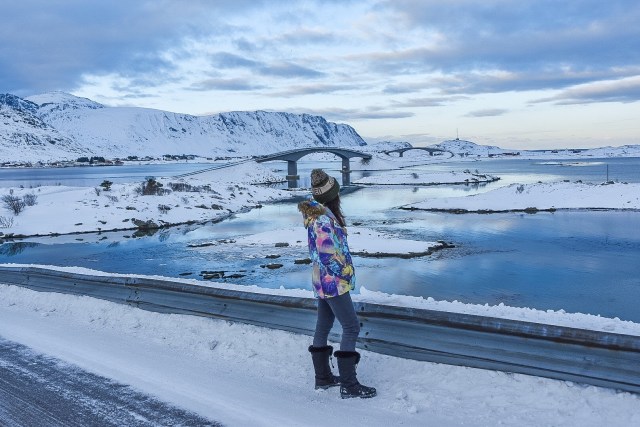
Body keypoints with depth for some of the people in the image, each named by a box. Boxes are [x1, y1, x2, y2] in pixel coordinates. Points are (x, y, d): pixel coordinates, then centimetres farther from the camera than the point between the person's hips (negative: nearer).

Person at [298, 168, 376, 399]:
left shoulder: (317, 213, 6)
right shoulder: (324, 219, -23)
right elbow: (327, 255, -26)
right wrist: (343, 273, -12)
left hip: (322, 280, 10)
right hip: (334, 282, -10)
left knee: (323, 328, 16)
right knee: (351, 328, -3)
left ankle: (323, 377, 29)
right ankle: (349, 385, 1)